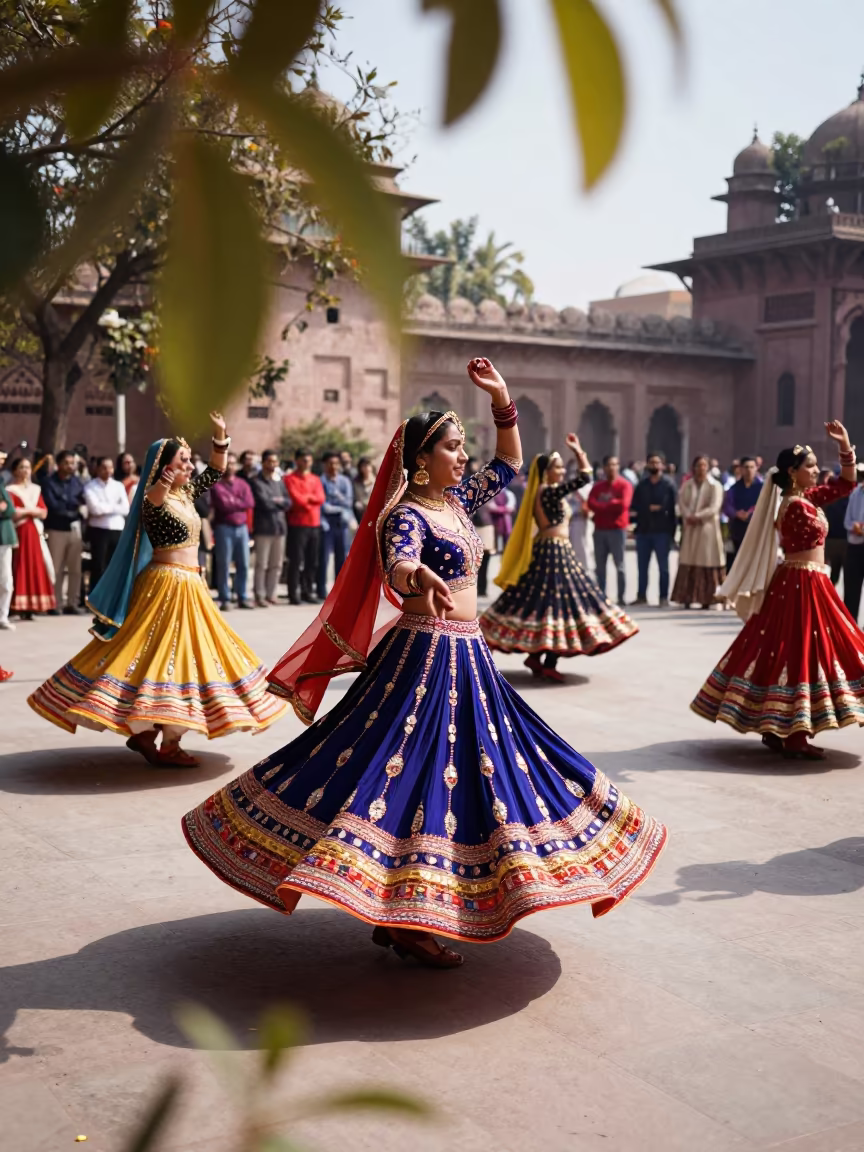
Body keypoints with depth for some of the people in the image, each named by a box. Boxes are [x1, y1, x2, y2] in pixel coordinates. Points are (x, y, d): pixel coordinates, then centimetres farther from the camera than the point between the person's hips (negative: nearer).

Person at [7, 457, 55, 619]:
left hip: (35, 534, 6)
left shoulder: (36, 489, 18)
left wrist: (24, 511, -5)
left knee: (35, 568, 2)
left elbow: (44, 513, 9)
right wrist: (30, 511, -5)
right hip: (19, 534, -6)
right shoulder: (10, 490, -1)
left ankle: (30, 608, 5)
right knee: (20, 568, -9)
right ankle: (19, 607, -9)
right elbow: (12, 513, -14)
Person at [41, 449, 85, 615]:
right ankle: (55, 604, 6)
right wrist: (73, 504, -8)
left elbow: (83, 502, 1)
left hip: (75, 529, 4)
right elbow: (53, 506, -13)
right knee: (56, 569, 0)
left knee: (75, 569, 5)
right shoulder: (49, 482, -4)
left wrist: (64, 503, -11)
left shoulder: (78, 481, 8)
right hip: (56, 530, -4)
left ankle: (72, 604, 12)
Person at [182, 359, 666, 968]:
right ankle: (401, 920, 0)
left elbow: (508, 463, 24)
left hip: (467, 658, 9)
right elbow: (396, 566, -35)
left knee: (457, 771, 13)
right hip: (427, 656, -9)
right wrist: (422, 576, -58)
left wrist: (503, 399, 12)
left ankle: (404, 915, 23)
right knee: (421, 767, -8)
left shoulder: (455, 502, 12)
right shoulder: (406, 515, -14)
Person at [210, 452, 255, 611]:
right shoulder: (216, 485, -1)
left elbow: (250, 503, -1)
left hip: (242, 527, 5)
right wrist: (239, 503, -4)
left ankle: (242, 597, 13)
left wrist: (232, 502, -6)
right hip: (224, 527, -5)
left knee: (243, 564, 5)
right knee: (223, 565, -5)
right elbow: (223, 504, -14)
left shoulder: (242, 483, 14)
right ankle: (225, 599, -2)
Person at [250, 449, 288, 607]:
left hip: (280, 526, 6)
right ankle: (260, 595, 1)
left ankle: (271, 594, 16)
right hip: (263, 527, -6)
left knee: (276, 565, 9)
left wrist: (276, 501, -5)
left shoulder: (279, 481, 19)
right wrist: (278, 502, 1)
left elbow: (287, 502, 12)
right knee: (262, 565, -4)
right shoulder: (256, 482, -3)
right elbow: (264, 502, -14)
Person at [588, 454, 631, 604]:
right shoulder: (598, 486, 13)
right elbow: (591, 503, -2)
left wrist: (603, 505, -5)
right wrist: (611, 505, -13)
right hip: (599, 529, 4)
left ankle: (622, 597, -1)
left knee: (619, 565, -2)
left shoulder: (625, 485, -1)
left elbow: (623, 504, -15)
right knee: (600, 566, 4)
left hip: (617, 529, -4)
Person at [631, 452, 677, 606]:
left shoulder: (668, 484, 1)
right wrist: (649, 509, -8)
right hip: (643, 530, 4)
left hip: (662, 531, -4)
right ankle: (641, 595, 14)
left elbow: (673, 507, -6)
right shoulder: (641, 484, 12)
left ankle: (664, 597, 3)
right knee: (642, 565, 7)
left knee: (663, 566, 1)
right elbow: (635, 505, 5)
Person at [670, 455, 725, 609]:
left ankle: (707, 599, -3)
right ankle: (687, 597, 2)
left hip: (708, 528, -4)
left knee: (707, 562, -3)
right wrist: (688, 516, -15)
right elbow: (682, 502, 3)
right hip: (690, 528, 4)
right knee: (688, 562, 0)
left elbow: (714, 508, -10)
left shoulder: (715, 486, 0)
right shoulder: (687, 485, 12)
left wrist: (697, 517, -15)